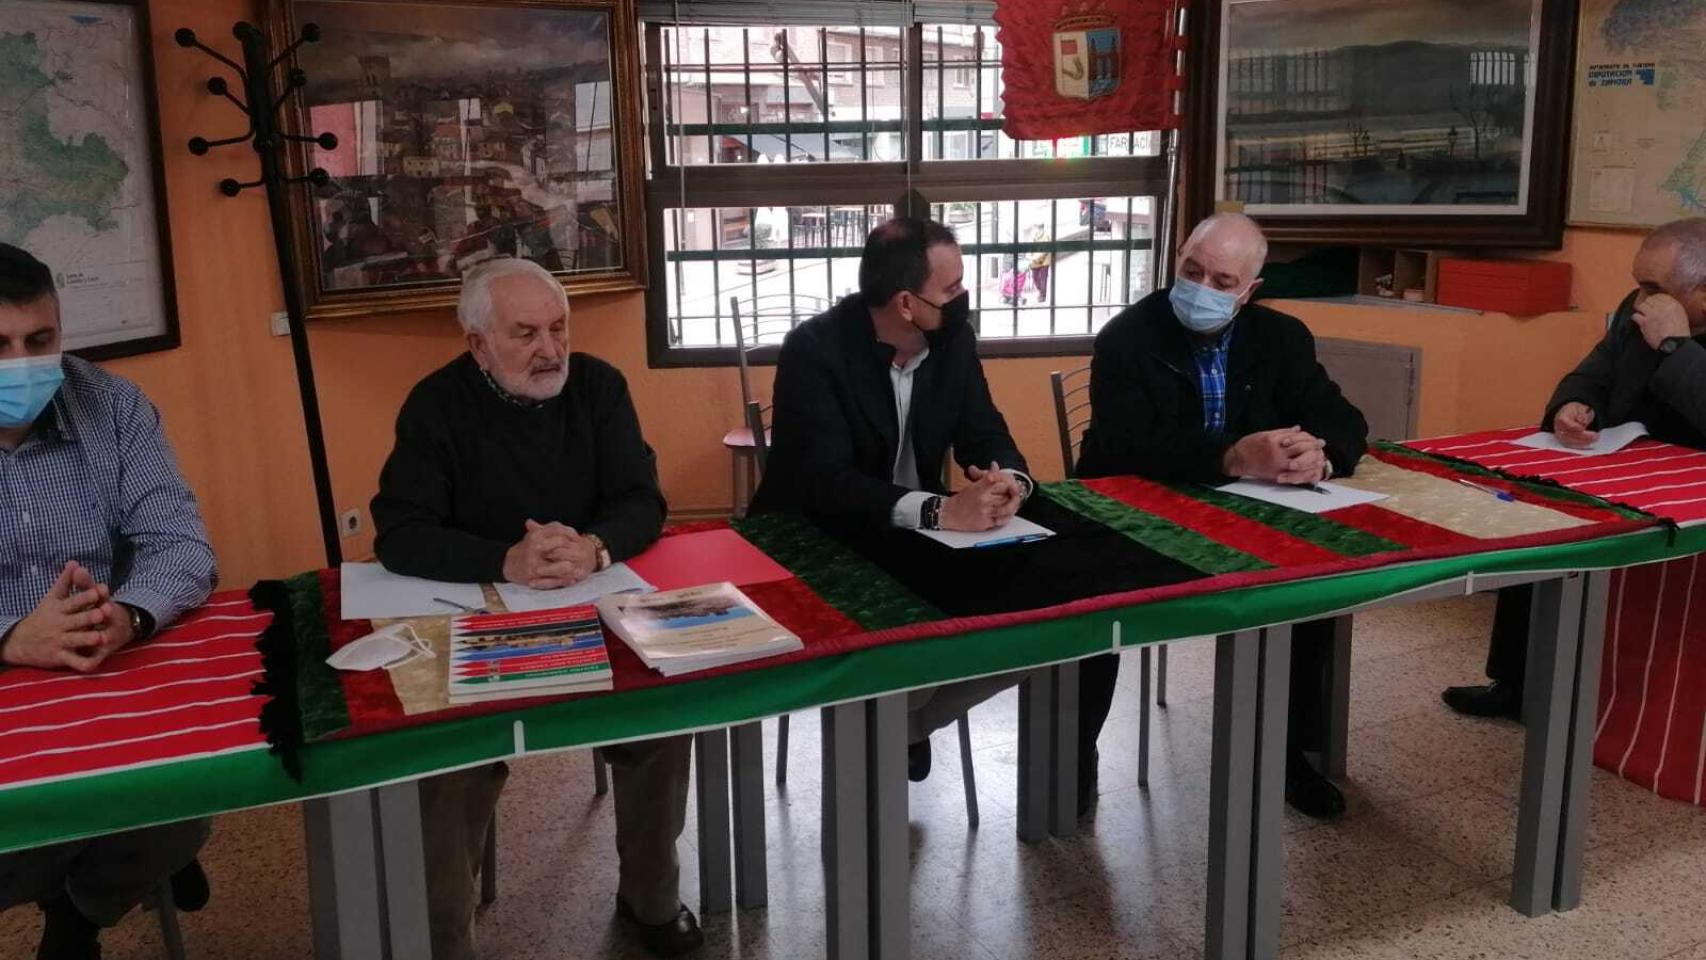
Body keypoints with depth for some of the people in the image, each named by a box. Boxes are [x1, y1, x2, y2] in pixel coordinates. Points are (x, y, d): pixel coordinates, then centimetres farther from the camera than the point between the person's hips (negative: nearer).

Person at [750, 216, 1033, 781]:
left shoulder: (952, 338, -2)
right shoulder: (814, 350, -22)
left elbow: (986, 435, 0)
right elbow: (825, 482, -30)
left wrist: (1009, 479, -25)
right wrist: (941, 510, -42)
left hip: (916, 541, 6)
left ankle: (904, 723, 15)